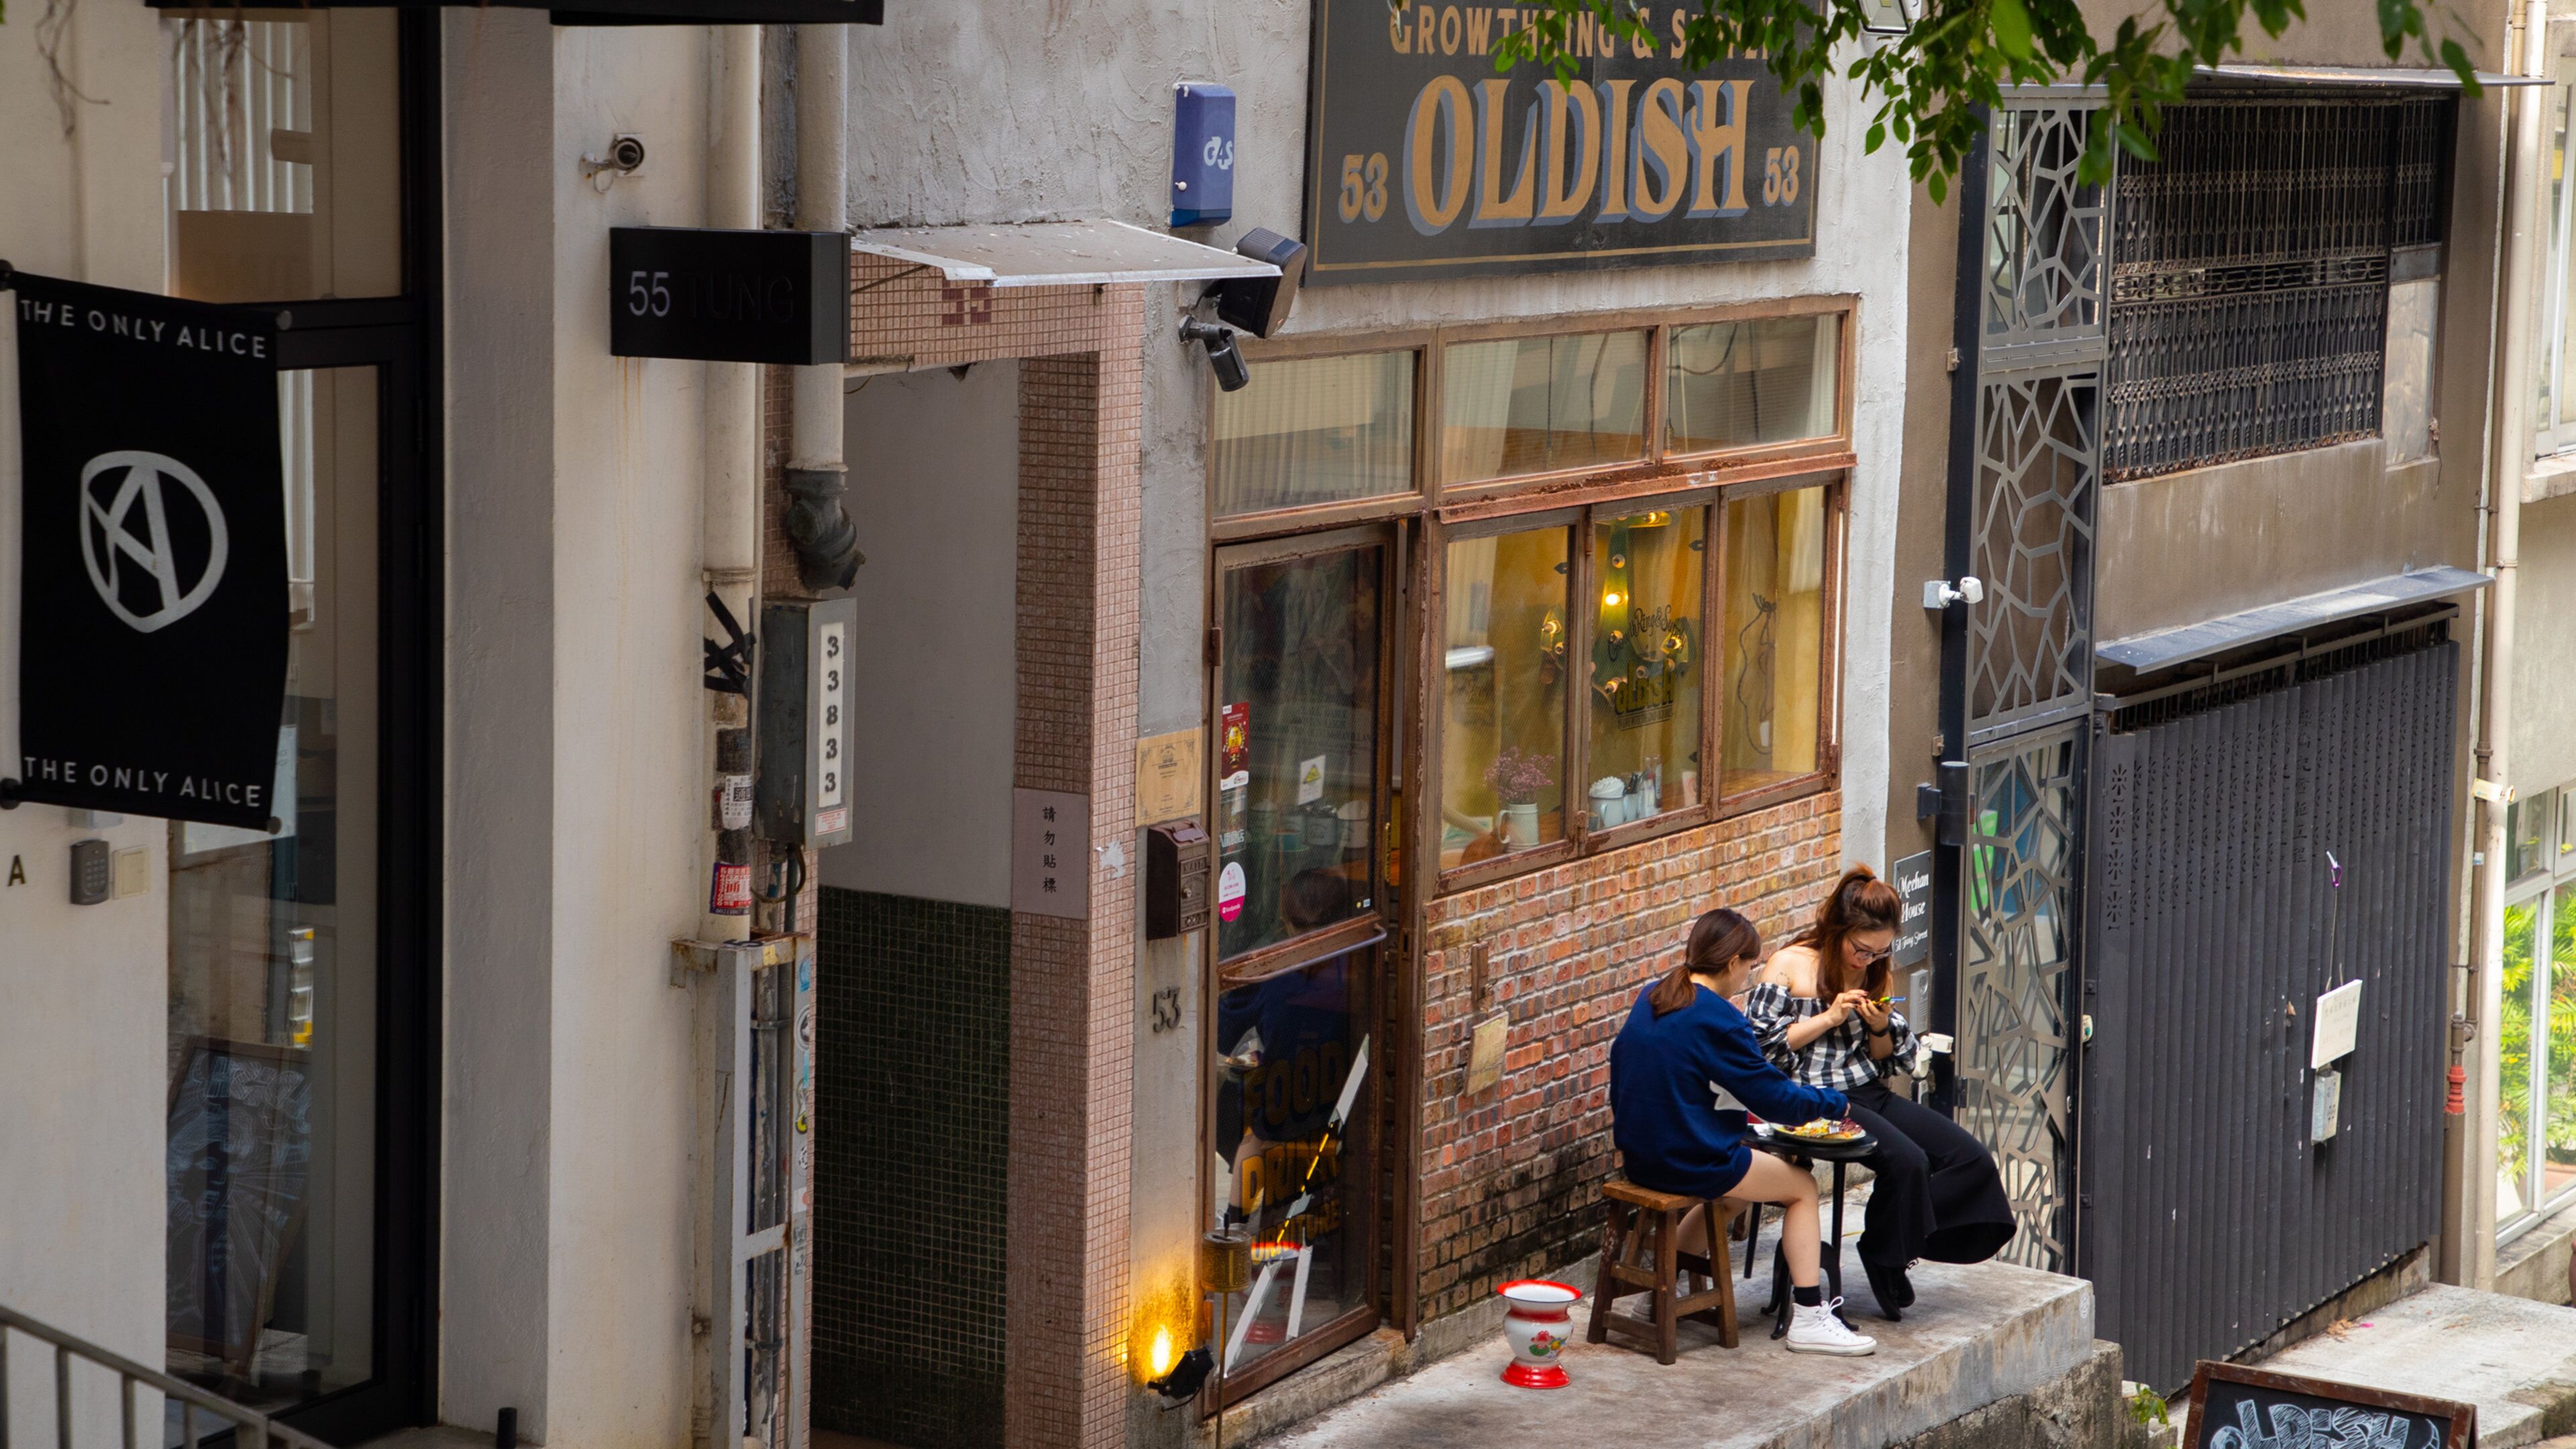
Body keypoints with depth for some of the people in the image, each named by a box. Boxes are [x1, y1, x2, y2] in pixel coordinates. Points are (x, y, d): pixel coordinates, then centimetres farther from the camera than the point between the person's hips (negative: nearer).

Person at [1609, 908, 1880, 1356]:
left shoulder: (1650, 1000, 6)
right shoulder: (1718, 1021, -19)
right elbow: (1773, 1098, -14)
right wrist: (1834, 1102, 2)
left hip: (1640, 1157, 9)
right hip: (1692, 1162, -9)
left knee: (1732, 1184, 34)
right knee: (1803, 1187, 9)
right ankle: (1809, 1317, 6)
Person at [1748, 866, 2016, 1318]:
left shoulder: (1876, 973, 14)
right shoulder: (1791, 966, -3)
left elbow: (1889, 1061, 18)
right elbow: (1760, 1045, -10)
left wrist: (1881, 1029, -5)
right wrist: (1828, 1018, -13)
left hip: (1870, 1093, 7)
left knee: (1973, 1160, -9)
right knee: (1907, 1160, -30)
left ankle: (1889, 1241, 5)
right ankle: (1885, 1260, -4)